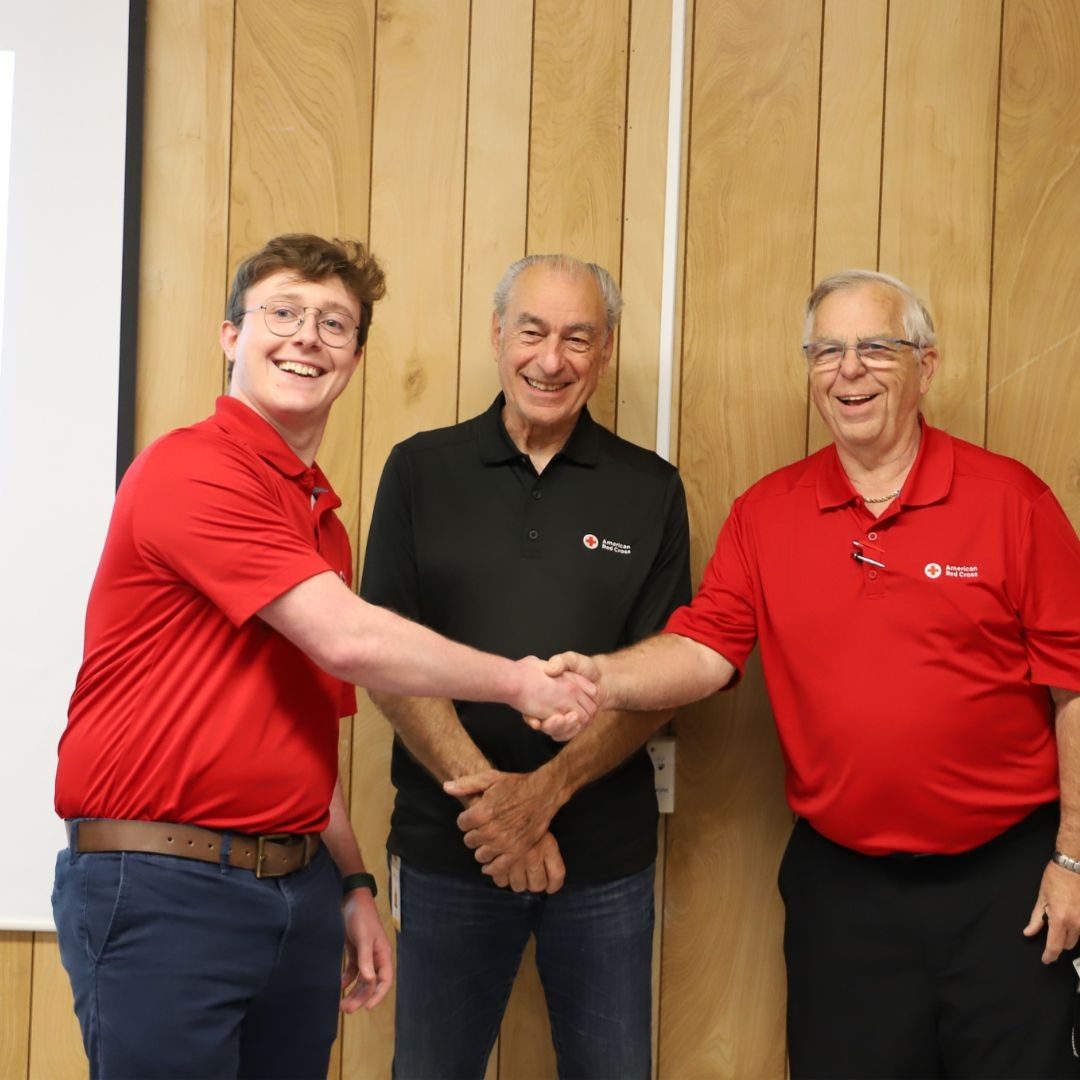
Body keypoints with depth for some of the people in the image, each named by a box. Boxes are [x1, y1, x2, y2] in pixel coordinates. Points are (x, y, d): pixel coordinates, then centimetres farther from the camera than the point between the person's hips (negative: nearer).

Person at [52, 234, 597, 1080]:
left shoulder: (324, 522, 14)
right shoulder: (191, 469, -12)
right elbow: (350, 641, -20)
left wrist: (352, 883, 16)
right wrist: (519, 682, -9)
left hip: (300, 888, 8)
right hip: (164, 884, -7)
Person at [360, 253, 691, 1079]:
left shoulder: (650, 490, 2)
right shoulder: (422, 470, 1)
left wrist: (546, 790, -15)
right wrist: (483, 792, -15)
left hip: (607, 853, 1)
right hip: (446, 846, 0)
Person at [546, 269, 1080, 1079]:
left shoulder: (1011, 498, -5)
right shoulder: (765, 512, 2)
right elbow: (705, 648, -4)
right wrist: (604, 679, -24)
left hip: (1004, 875, -2)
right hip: (840, 880, 2)